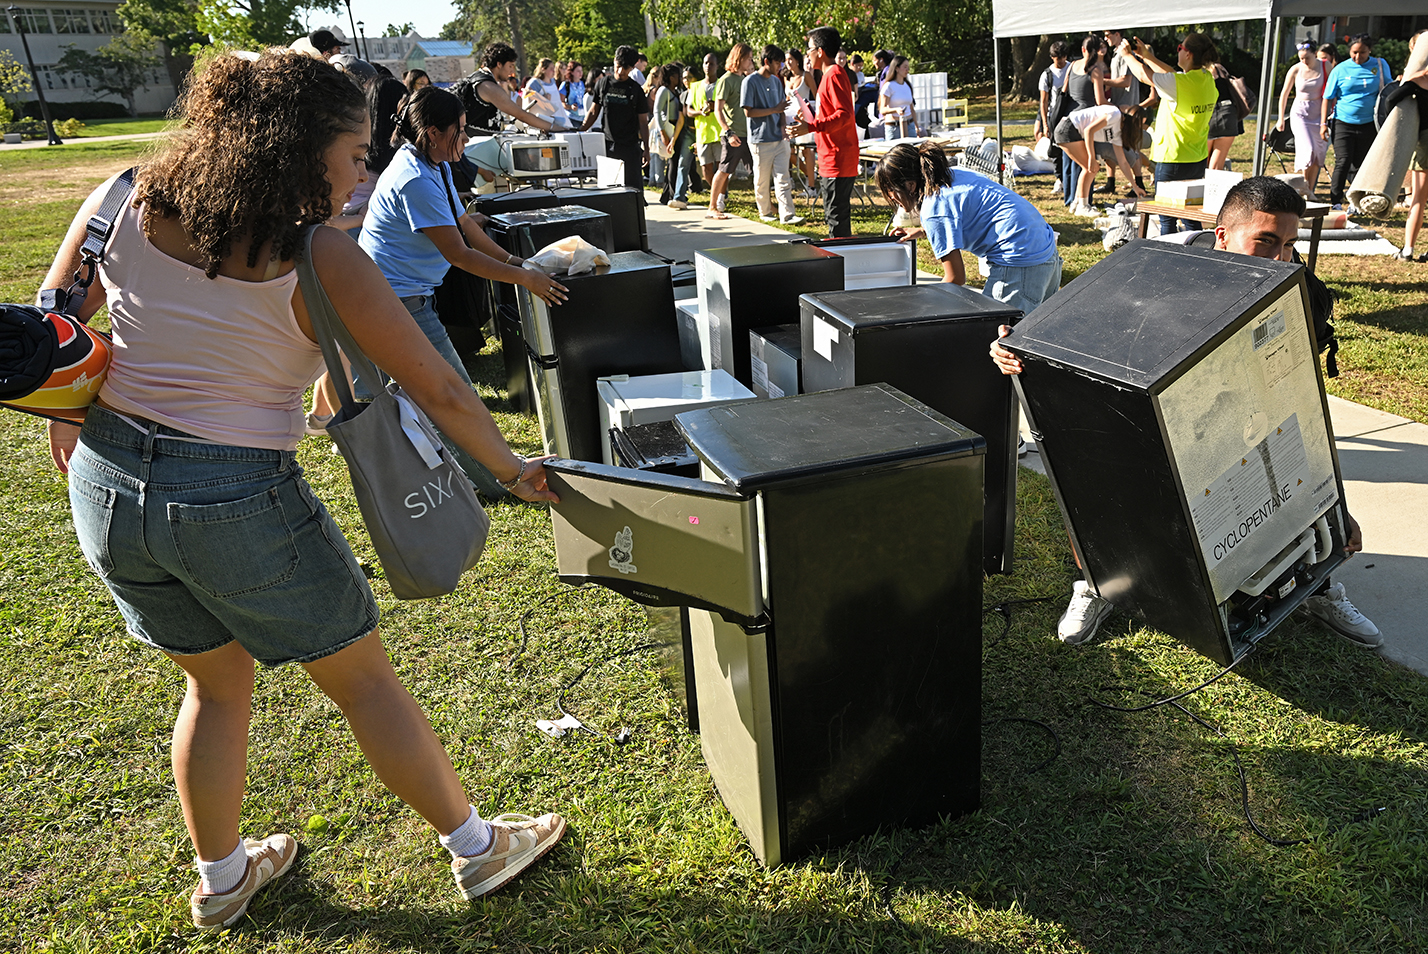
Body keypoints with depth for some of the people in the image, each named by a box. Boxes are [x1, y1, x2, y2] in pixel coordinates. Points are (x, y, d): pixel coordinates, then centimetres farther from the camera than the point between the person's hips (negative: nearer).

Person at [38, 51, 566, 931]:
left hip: (106, 485, 6)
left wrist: (68, 417, 26)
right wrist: (513, 469, 3)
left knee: (217, 679, 26)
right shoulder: (321, 258, -15)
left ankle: (222, 877, 44)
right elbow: (439, 390, -10)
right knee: (365, 679, 12)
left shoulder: (126, 204, 0)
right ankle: (476, 847, 29)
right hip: (239, 502, -6)